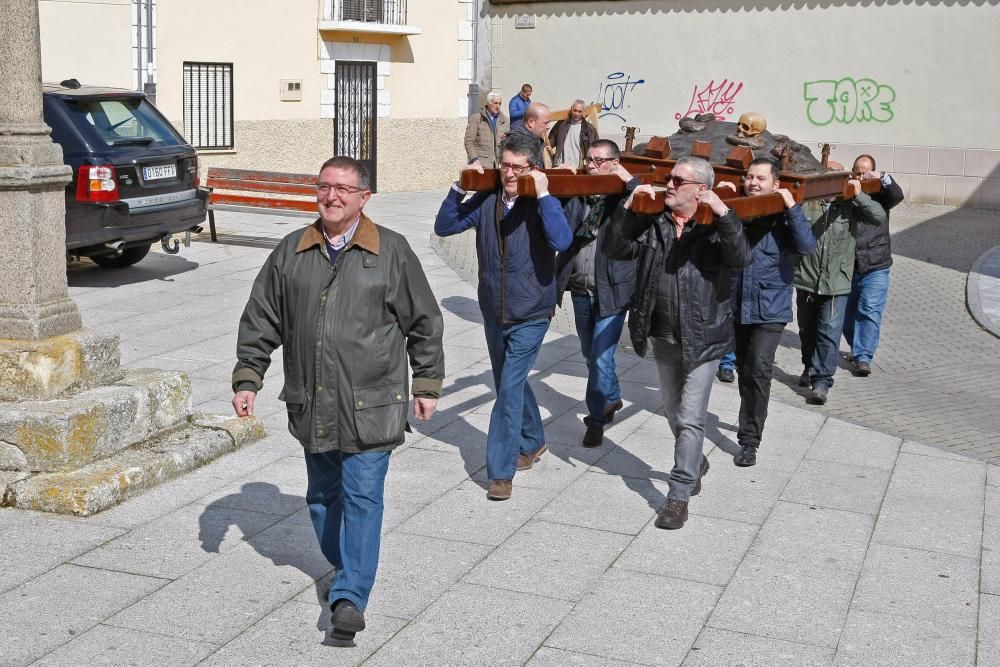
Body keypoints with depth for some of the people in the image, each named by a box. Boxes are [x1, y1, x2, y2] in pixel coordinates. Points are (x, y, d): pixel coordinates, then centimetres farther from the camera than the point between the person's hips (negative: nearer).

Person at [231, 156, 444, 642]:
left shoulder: (392, 251, -2)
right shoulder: (291, 252, 7)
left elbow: (424, 322, 3)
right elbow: (260, 320, 11)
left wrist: (427, 384, 3)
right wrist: (247, 379, 5)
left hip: (370, 405, -4)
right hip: (311, 403, 4)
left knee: (362, 496, -6)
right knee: (322, 494, 15)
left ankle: (350, 596, -3)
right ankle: (346, 566, 36)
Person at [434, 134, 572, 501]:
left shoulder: (543, 203, -14)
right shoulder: (487, 199, -4)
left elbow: (562, 241, -32)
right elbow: (443, 226, -1)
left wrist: (543, 195, -31)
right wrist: (459, 188, -12)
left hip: (530, 315, -5)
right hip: (494, 311, 5)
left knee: (509, 388, -9)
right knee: (511, 384, 21)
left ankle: (501, 471, 0)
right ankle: (532, 442, 43)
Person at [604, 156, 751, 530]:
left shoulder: (714, 227, -9)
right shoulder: (652, 222, 3)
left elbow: (741, 258, -25)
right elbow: (616, 250, -2)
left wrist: (723, 213, -33)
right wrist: (628, 207, -13)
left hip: (702, 338, -5)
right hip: (663, 338, 5)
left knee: (690, 418, -4)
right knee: (674, 413, 20)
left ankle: (679, 494, 3)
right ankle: (696, 463, 44)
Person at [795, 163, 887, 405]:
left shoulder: (849, 207, -1)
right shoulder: (805, 204, -4)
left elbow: (879, 218, -7)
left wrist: (859, 196, -17)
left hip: (837, 284, -1)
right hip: (806, 281, 2)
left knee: (829, 334, -7)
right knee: (807, 331, 18)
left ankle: (822, 382, -3)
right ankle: (810, 368, 41)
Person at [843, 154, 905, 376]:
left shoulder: (879, 195, 3)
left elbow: (897, 195, -14)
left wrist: (883, 177, -29)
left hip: (875, 267, -2)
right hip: (847, 266, 2)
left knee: (869, 311, -11)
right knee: (847, 313, 13)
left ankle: (863, 357, -11)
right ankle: (857, 348, 33)